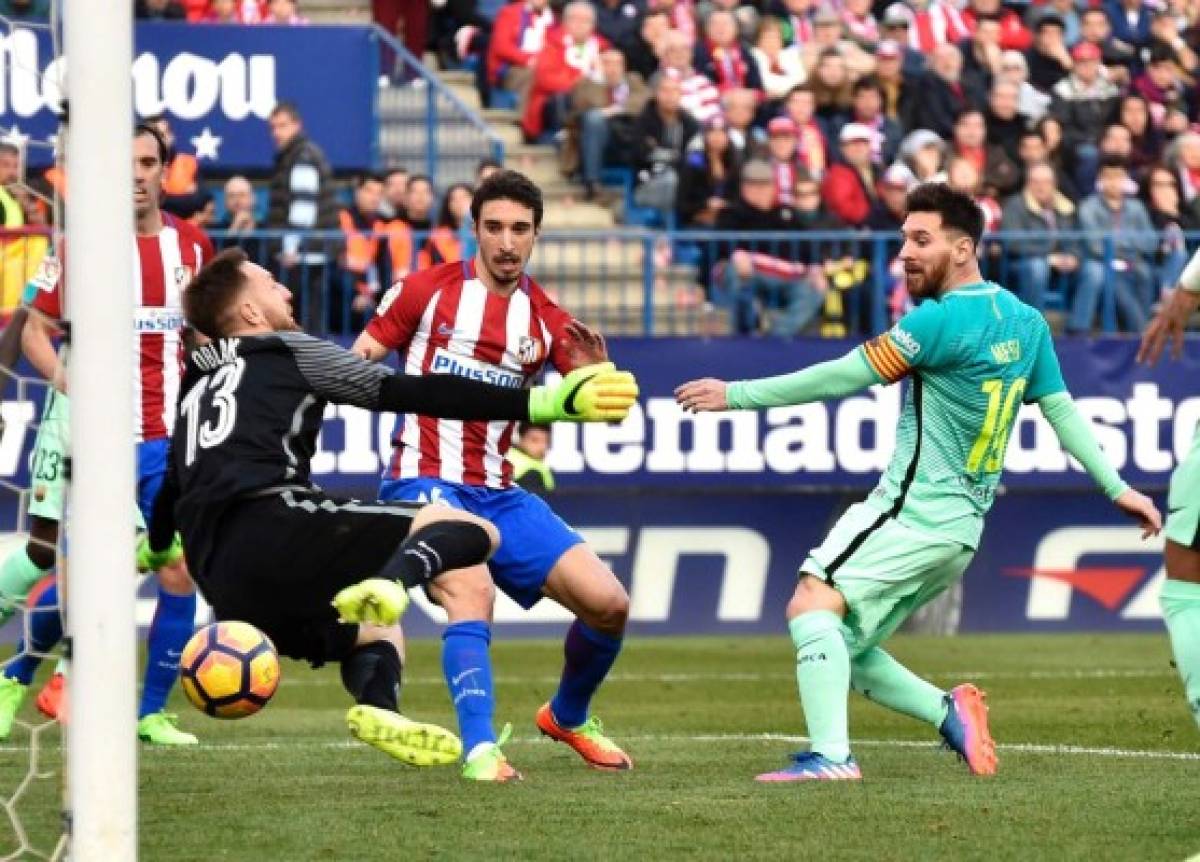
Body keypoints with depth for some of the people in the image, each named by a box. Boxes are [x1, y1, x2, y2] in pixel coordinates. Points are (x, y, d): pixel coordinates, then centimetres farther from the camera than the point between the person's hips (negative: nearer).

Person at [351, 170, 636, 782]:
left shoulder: (545, 319, 8)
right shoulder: (428, 291, -1)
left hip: (498, 495, 5)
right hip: (426, 484, -5)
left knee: (608, 604, -2)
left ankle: (567, 718, 24)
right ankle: (480, 749, -36)